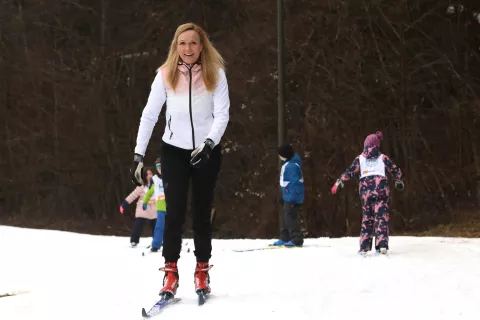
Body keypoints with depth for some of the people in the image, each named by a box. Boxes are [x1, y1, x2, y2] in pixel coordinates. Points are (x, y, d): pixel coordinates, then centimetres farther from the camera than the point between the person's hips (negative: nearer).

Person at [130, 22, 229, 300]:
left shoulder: (215, 73, -7)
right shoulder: (166, 75, -6)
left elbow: (222, 114, -10)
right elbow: (149, 115, -4)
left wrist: (209, 142, -27)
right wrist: (139, 155, -8)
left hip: (207, 151, 0)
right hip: (175, 151, 0)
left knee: (202, 213, 9)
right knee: (175, 212, -9)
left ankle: (202, 272, 19)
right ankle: (171, 273, -2)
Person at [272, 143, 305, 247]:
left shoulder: (292, 166, -21)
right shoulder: (287, 164, 12)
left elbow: (296, 182, -26)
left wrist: (293, 198, -27)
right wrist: (283, 196, 26)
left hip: (293, 197, -11)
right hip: (288, 196, 11)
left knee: (290, 217, -11)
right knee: (286, 217, 16)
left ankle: (296, 239, -9)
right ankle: (285, 238, 25)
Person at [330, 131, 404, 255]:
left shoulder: (360, 159, 7)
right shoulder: (383, 158, 7)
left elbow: (349, 172, 1)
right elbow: (396, 170, 10)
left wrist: (339, 182, 7)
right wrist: (399, 181, 27)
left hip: (365, 189, 1)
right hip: (381, 189, -1)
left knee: (367, 218, 11)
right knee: (381, 217, 0)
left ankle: (364, 247, 9)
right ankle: (382, 245, -12)